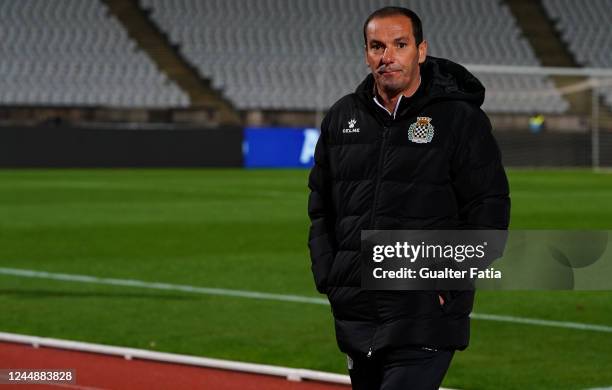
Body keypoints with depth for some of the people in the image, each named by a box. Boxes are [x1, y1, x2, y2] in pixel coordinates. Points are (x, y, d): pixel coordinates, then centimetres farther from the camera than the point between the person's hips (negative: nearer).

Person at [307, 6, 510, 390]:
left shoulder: (460, 118, -3)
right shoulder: (342, 118, 12)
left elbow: (489, 208, -5)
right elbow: (321, 205, 20)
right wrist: (327, 275, 7)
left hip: (427, 317, -6)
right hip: (356, 313, 6)